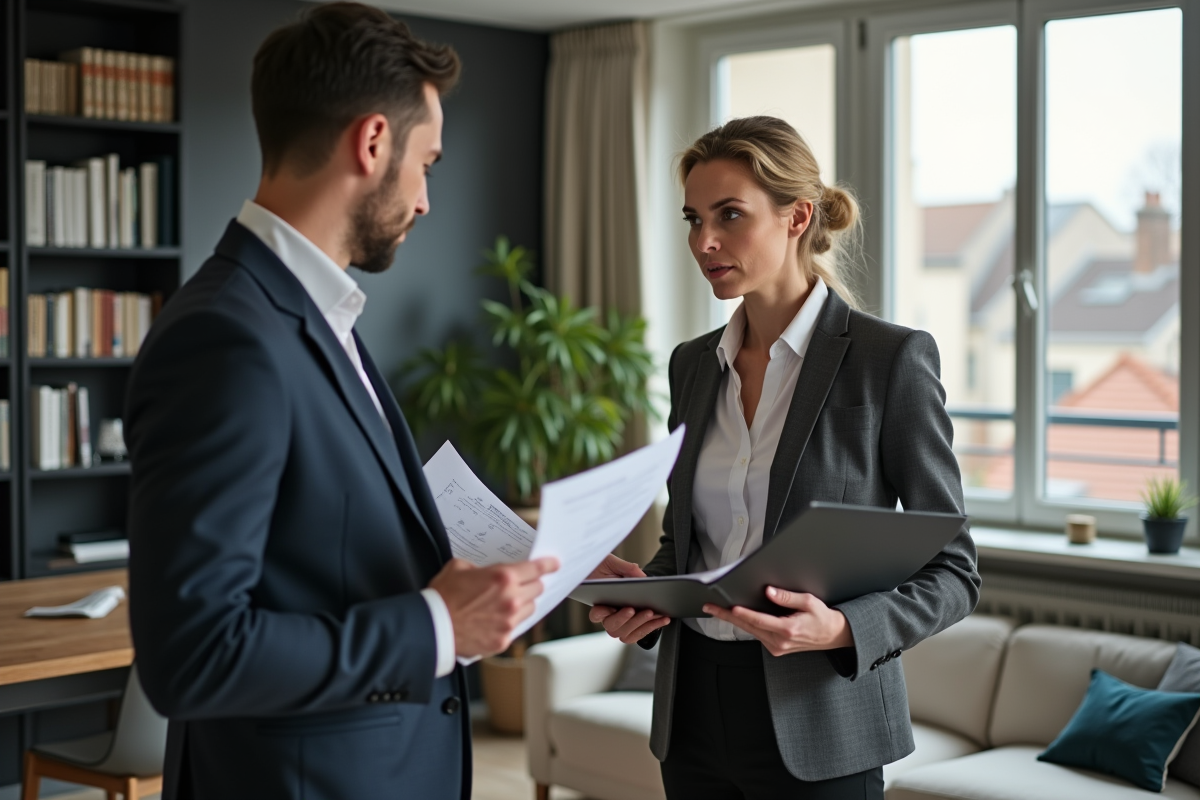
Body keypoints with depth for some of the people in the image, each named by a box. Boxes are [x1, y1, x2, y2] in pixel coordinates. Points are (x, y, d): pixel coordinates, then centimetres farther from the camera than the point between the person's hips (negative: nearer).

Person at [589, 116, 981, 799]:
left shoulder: (892, 358, -9)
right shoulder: (693, 364, 7)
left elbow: (952, 573, -8)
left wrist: (840, 629, -23)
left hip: (816, 726, -5)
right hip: (694, 707, 5)